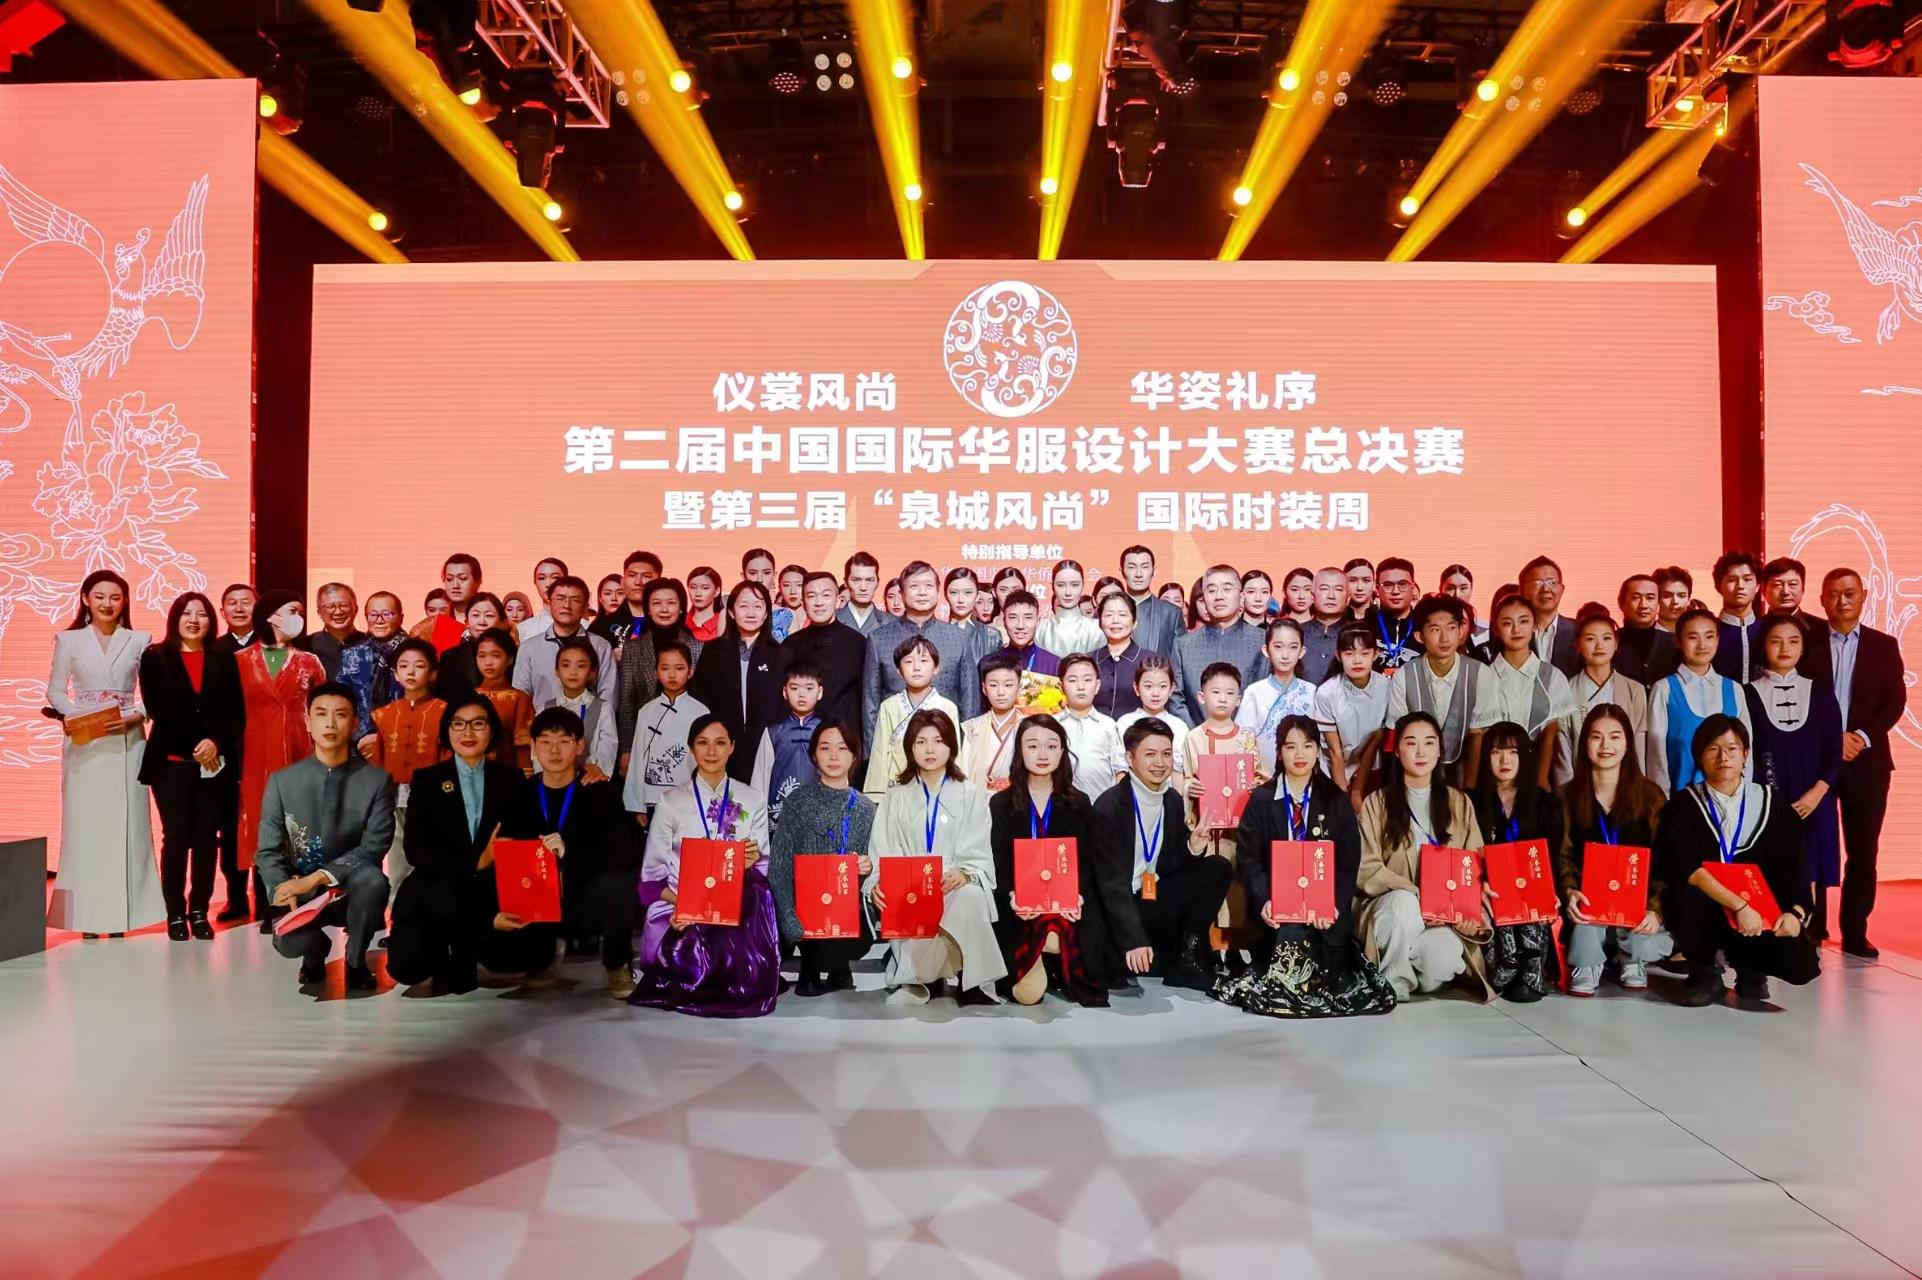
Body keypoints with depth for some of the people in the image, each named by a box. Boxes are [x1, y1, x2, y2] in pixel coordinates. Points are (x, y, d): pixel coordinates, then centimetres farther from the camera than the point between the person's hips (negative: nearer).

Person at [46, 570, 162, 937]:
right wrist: (74, 716, -12)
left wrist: (137, 716, -14)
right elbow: (55, 690, 5)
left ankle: (121, 914, 5)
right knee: (85, 822, 0)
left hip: (127, 741, 0)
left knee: (125, 823, 0)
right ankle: (86, 915, 6)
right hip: (84, 741, 0)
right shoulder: (69, 640, 5)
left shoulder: (139, 641, 5)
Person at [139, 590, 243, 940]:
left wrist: (216, 742, -12)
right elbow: (157, 710, -2)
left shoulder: (224, 661, 11)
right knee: (176, 836, -4)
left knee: (207, 836, 1)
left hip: (215, 761, 2)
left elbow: (235, 712, 6)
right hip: (171, 761, -2)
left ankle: (199, 912, 8)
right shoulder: (155, 658, 5)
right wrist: (191, 748, -9)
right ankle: (175, 914, 4)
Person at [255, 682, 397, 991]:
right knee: (289, 941, -31)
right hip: (301, 894, 0)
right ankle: (316, 950, 11)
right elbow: (267, 851, -3)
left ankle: (356, 961, -5)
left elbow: (374, 848, -14)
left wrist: (317, 877, -25)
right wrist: (285, 891, -22)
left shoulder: (377, 781, -7)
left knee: (372, 879, -35)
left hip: (353, 889, 0)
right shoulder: (281, 781, -2)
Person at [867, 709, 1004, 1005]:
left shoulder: (971, 795, 10)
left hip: (958, 888, 0)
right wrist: (876, 885, -16)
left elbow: (979, 855, 0)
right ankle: (920, 977, -7)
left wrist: (962, 875, -24)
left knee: (970, 897, -36)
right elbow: (882, 854, 6)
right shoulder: (895, 798, 16)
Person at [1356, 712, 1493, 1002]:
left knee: (1442, 965, -31)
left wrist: (1474, 915, -14)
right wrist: (1421, 896, -19)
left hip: (1447, 918, 2)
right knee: (1403, 901, -37)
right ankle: (1394, 983, -13)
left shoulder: (1460, 803, 11)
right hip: (1390, 910, -1)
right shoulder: (1376, 803, 2)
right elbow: (1367, 872, -6)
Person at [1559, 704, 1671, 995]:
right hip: (1589, 900, 0)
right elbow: (1563, 856, -1)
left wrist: (1654, 909, -21)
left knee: (1649, 945, -29)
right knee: (1588, 920, -35)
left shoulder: (1650, 795, 2)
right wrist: (1570, 893, -23)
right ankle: (1586, 966, -6)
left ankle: (1631, 959, 8)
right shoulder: (1568, 796, 4)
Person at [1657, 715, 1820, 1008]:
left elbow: (1795, 865, 1)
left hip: (1764, 915, 2)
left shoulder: (1773, 804, 6)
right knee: (1683, 897, -36)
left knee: (1802, 965, -26)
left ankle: (1748, 966, 13)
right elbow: (1688, 870, -15)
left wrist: (1796, 912, -17)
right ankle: (1705, 971, -5)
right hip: (1705, 913, -2)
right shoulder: (1682, 806, -1)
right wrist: (1739, 906, -27)